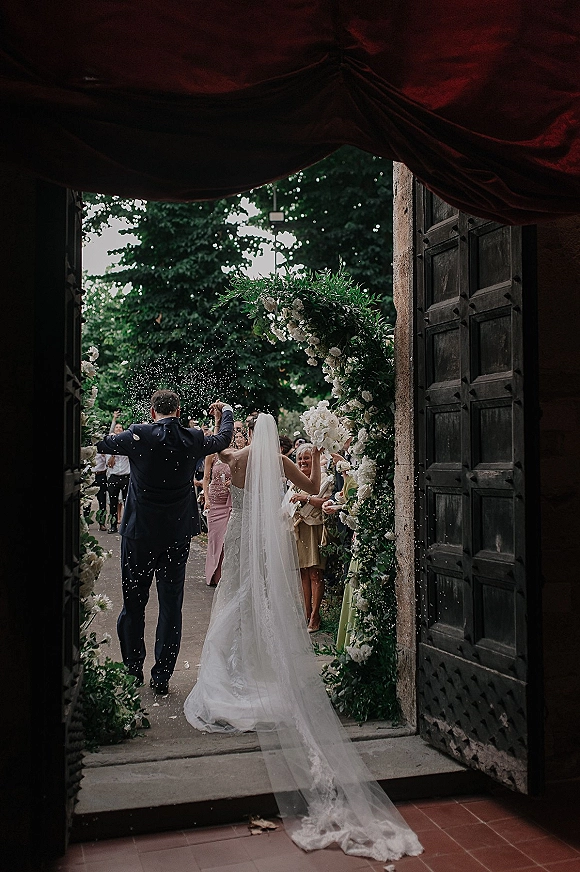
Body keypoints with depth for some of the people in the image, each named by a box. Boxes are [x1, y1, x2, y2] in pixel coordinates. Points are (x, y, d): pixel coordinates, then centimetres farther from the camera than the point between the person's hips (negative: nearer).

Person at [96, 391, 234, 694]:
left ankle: (133, 671, 23)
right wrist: (226, 412, 37)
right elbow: (224, 438, 17)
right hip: (177, 535, 2)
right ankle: (162, 676, 14)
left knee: (134, 603, 12)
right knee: (171, 604, 9)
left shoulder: (138, 435, -12)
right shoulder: (193, 439, -3)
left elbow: (101, 444, 2)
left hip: (139, 532, -2)